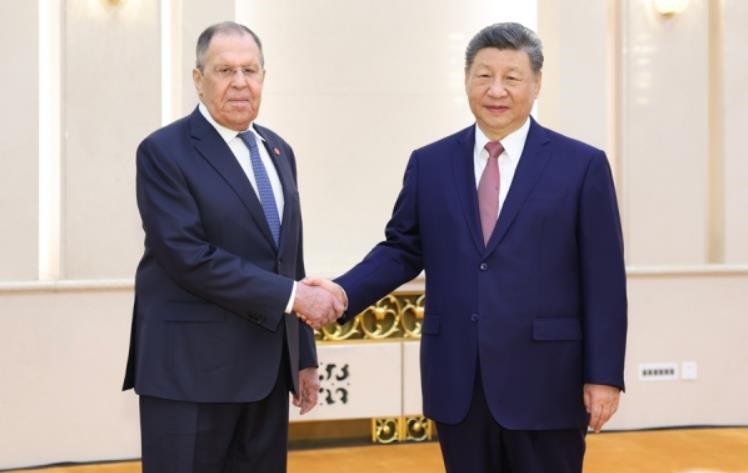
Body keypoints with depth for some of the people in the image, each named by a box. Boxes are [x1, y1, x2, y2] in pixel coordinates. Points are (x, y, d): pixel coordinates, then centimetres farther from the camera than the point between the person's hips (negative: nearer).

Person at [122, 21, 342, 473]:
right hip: (191, 369, -6)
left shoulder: (278, 151, 14)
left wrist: (304, 355, 15)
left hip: (268, 367, 6)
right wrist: (293, 295, -17)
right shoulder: (165, 152, -8)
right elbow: (189, 257, -18)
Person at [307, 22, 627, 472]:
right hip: (456, 381, 3)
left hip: (545, 381, -2)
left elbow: (603, 280, -2)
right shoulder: (430, 163, 8)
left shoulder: (582, 165, 0)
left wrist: (603, 375, -6)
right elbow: (402, 249, 10)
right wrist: (344, 292, -9)